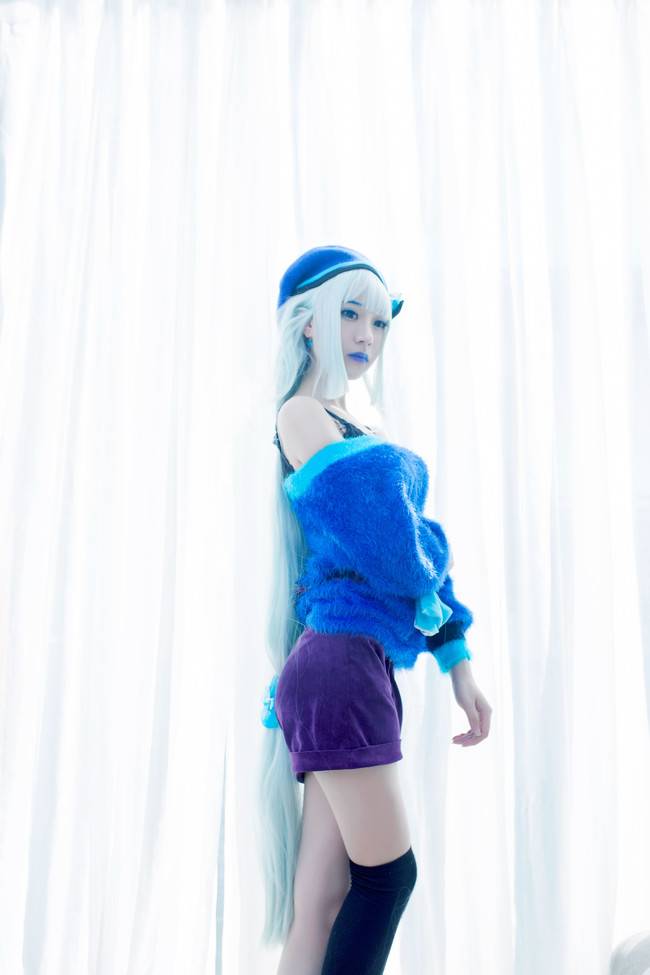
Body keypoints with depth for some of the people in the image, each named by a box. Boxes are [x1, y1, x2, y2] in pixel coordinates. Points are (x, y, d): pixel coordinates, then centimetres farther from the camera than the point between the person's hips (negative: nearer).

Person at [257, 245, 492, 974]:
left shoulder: (355, 426, 21)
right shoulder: (301, 414, -4)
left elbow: (409, 555, 19)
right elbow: (375, 528, -16)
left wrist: (457, 661, 16)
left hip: (362, 672, 8)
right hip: (340, 665, -8)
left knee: (324, 902, 8)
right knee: (387, 874, 0)